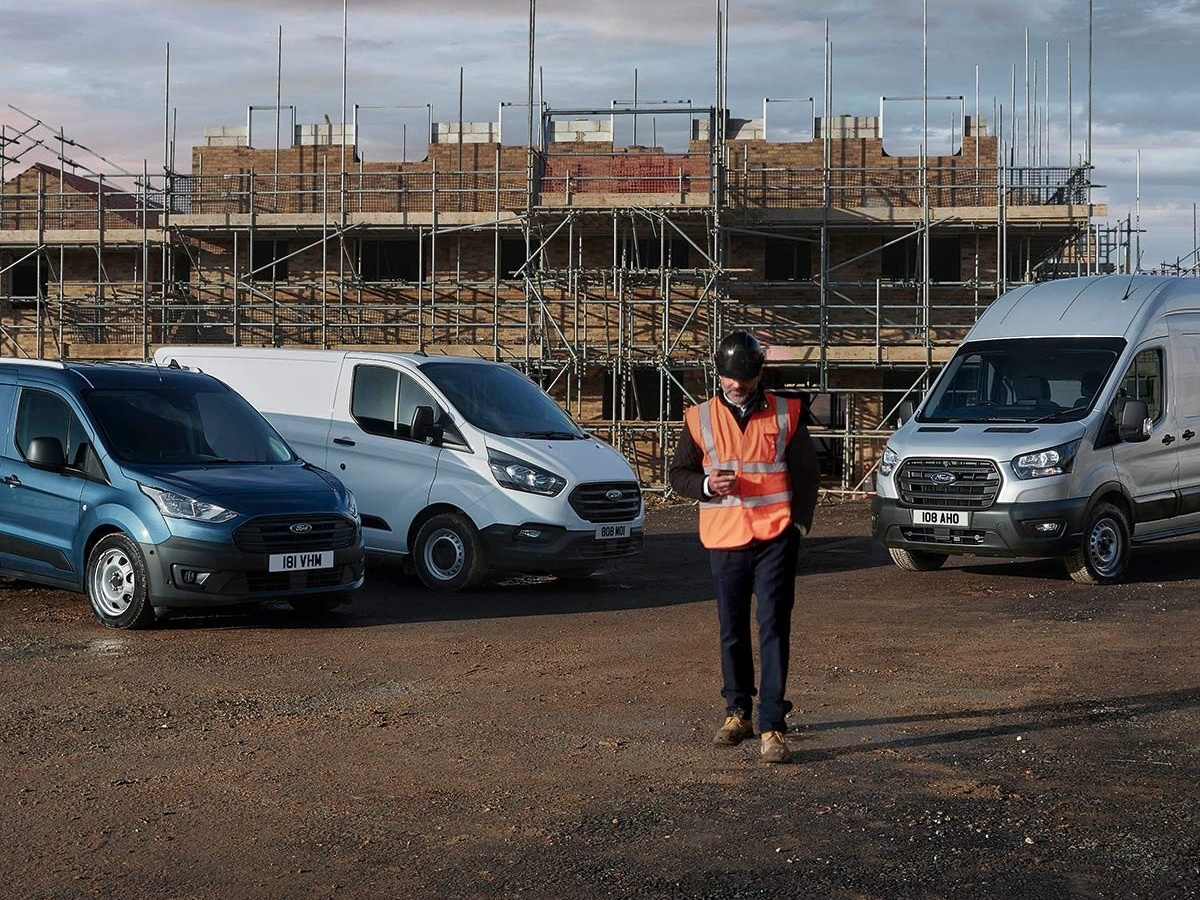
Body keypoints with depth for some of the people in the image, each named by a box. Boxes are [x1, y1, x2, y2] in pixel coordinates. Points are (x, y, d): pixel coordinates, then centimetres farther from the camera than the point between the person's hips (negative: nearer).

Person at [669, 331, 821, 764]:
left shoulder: (786, 414, 4)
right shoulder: (700, 419, 6)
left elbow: (806, 472, 9)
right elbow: (679, 473, 10)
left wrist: (799, 523, 0)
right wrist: (706, 484, -11)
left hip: (775, 538, -2)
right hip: (724, 540, 2)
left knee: (774, 630, -7)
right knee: (732, 631, 10)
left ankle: (773, 727, -8)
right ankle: (738, 712, 26)